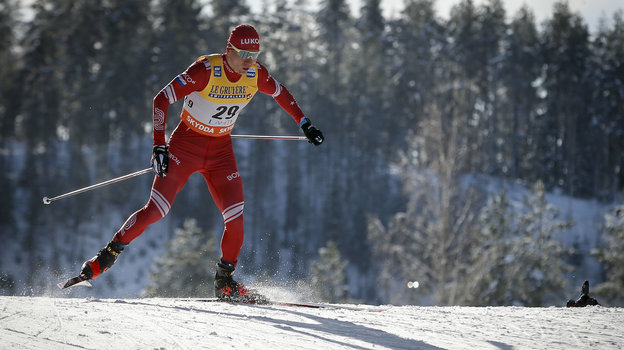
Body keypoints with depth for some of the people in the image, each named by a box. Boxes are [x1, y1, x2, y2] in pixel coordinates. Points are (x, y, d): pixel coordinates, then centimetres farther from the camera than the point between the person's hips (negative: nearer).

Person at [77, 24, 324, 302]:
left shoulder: (256, 74, -9)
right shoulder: (205, 70, -24)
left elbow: (281, 93, 13)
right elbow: (161, 99, -22)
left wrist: (305, 124, 12)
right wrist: (159, 145, -29)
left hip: (221, 149, 4)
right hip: (186, 143, -4)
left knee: (235, 215, -11)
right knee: (157, 209, -11)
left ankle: (224, 281, 5)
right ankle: (108, 255, 4)